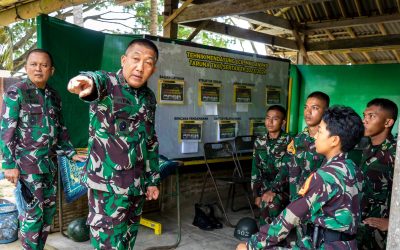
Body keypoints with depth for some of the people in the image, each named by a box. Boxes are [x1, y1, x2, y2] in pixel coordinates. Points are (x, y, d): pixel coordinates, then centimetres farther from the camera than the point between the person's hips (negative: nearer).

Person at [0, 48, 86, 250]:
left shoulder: (53, 96, 10)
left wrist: (72, 153, 14)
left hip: (49, 162, 6)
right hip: (27, 162, -6)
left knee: (49, 208, 12)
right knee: (34, 210, -2)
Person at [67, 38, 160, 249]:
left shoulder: (149, 98, 9)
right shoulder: (108, 83, -9)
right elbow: (97, 80, -36)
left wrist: (152, 180, 16)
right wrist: (88, 82, -60)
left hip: (137, 185, 7)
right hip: (107, 185, -6)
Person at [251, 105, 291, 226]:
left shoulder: (288, 141, -8)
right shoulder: (259, 142, 5)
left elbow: (286, 169, -16)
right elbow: (256, 169, 6)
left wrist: (273, 190, -24)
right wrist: (256, 193, 1)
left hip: (283, 186, -4)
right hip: (265, 184, 4)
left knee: (272, 205, -30)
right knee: (265, 207, -17)